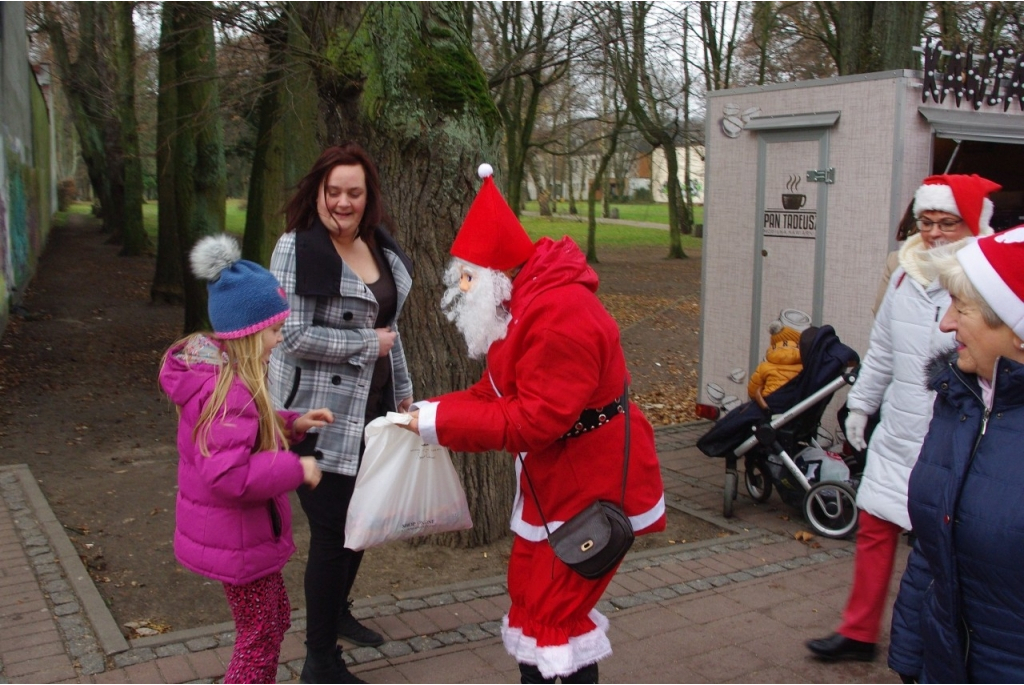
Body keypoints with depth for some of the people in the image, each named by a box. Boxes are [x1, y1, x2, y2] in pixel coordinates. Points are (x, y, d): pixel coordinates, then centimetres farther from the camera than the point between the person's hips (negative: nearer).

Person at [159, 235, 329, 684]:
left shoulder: (218, 376, 4)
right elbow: (227, 474, -36)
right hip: (236, 540, -10)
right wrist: (296, 469, -27)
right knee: (260, 634, 7)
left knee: (275, 617, 25)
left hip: (244, 530, 10)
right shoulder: (229, 392, -30)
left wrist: (292, 424, 3)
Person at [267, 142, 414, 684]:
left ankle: (337, 613, 43)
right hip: (321, 415, -7)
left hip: (371, 409, 8)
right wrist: (369, 344, -15)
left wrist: (402, 390, 20)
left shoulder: (379, 249, 9)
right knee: (331, 532, -2)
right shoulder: (297, 250, -14)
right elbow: (293, 336, -21)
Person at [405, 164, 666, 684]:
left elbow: (533, 421, -30)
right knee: (528, 592, 20)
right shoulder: (521, 305, 6)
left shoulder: (562, 315, -28)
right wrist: (429, 409, -8)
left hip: (593, 481, -11)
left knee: (558, 611, -4)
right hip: (552, 477, 11)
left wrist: (439, 423, -25)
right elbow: (494, 392, 7)